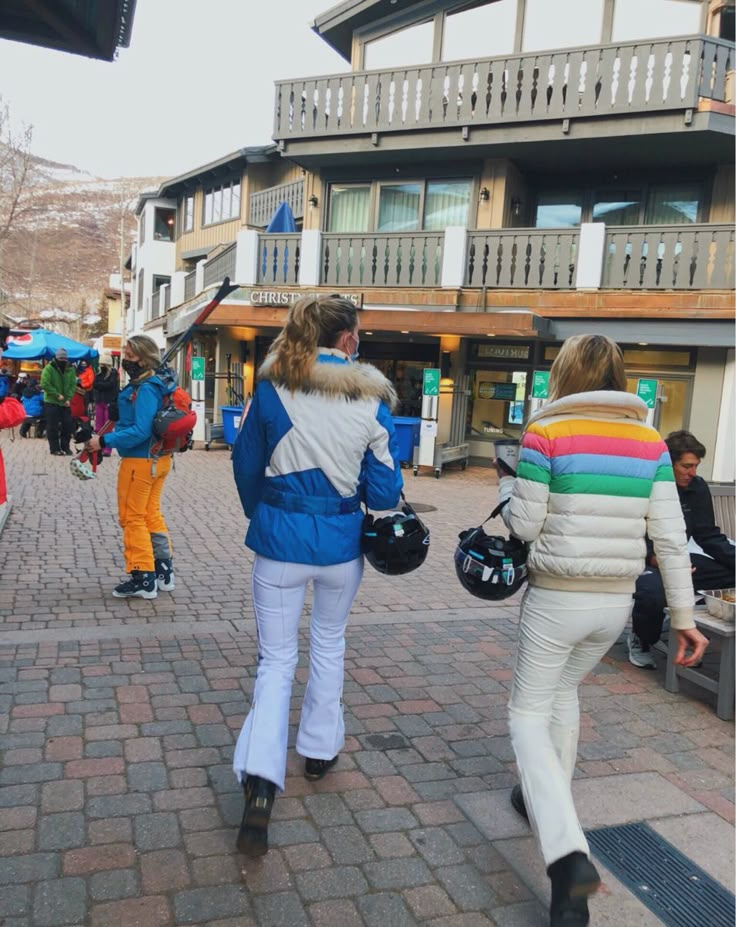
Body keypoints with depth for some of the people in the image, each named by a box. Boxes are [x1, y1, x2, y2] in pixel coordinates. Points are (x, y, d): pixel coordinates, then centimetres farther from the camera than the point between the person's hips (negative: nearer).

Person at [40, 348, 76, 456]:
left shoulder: (70, 369, 2)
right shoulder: (49, 368, -11)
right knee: (53, 426, 0)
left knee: (67, 425, 7)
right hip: (51, 402, -4)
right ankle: (55, 448, 7)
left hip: (65, 403, 4)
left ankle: (65, 446, 19)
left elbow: (73, 385, 2)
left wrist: (68, 398, -11)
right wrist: (57, 395, -20)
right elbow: (45, 384, -17)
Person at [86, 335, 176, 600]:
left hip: (140, 460, -9)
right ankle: (163, 571, 26)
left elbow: (140, 431, -27)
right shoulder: (156, 383, 7)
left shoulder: (146, 389, -22)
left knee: (132, 518, 3)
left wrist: (104, 441, -23)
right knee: (151, 514, 18)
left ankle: (143, 579, 10)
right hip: (158, 458, 9)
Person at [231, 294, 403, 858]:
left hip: (279, 540, 0)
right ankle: (320, 749, 39)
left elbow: (247, 463, 4)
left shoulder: (274, 389, -6)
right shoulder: (373, 399, -7)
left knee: (276, 660, 10)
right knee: (329, 644, 24)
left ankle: (260, 780, -4)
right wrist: (379, 514, 19)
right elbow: (384, 488, -4)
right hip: (340, 542, 1)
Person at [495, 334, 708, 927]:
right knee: (565, 688, 29)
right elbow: (670, 537, -1)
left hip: (556, 598, -5)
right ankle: (547, 801, 44)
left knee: (529, 712, 10)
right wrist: (685, 616, 5)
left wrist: (507, 482, 10)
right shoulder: (649, 441, 0)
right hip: (617, 602, 5)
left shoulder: (547, 433, -12)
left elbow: (525, 526, -10)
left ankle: (568, 852, -6)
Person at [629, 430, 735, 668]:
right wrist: (655, 559, -31)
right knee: (653, 591, -38)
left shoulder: (698, 487, 4)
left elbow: (708, 535, 7)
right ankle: (641, 641, -2)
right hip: (641, 562, -6)